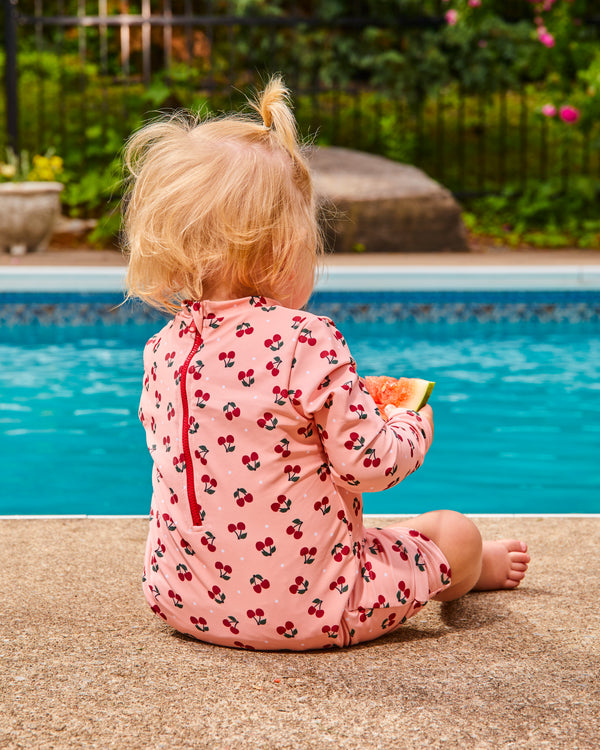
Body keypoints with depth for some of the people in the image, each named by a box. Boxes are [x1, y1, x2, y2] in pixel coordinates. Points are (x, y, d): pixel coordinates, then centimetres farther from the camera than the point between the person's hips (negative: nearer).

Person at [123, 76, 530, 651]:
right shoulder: (306, 344, -21)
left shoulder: (163, 351, -3)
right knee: (457, 534, 16)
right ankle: (471, 571, 49)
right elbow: (368, 464, -17)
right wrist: (412, 425, 5)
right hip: (307, 610, -6)